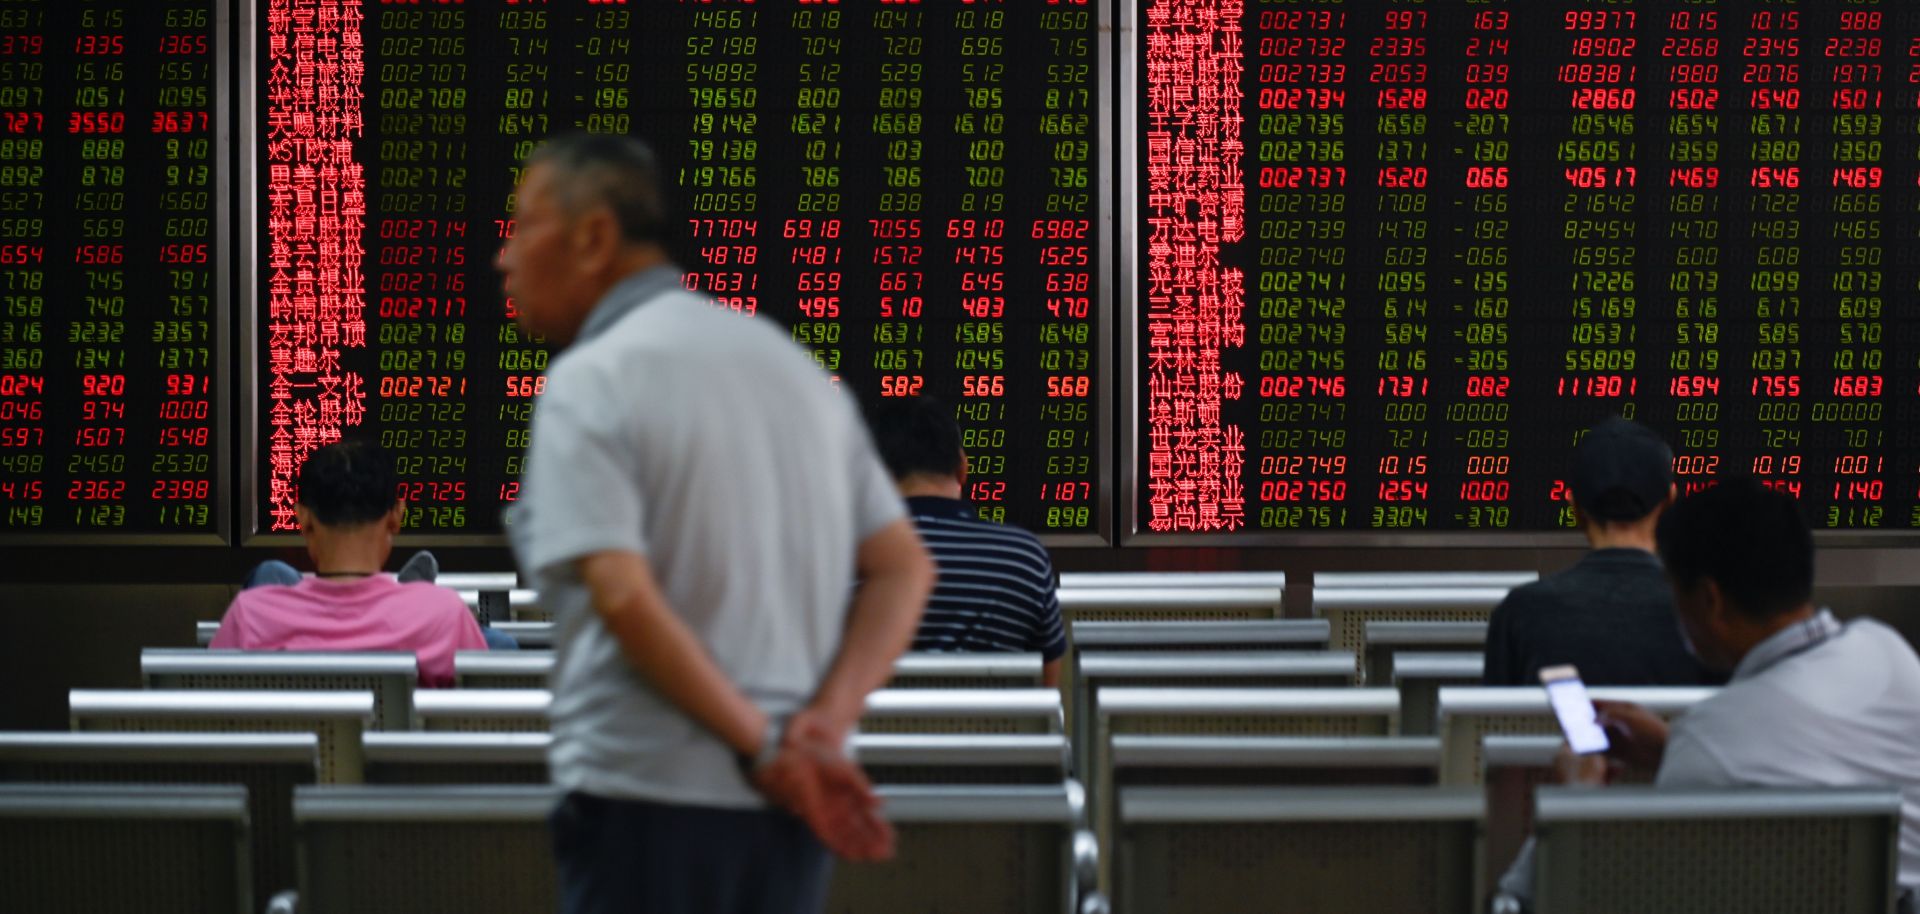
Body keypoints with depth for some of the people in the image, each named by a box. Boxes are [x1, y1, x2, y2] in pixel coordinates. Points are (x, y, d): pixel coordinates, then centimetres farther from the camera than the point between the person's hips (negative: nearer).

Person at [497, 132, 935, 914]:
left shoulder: (589, 382, -9)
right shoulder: (791, 360, 13)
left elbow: (623, 596, -21)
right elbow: (904, 568, 8)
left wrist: (761, 744, -14)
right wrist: (824, 723, -4)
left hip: (648, 798, -7)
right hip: (787, 817, 7)